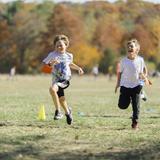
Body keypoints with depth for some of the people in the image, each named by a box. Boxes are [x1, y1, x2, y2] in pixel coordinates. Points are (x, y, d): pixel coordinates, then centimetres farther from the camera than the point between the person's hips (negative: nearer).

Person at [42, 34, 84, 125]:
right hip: (56, 79, 1)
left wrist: (78, 68, 19)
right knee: (61, 99, 1)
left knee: (52, 89, -26)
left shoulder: (69, 56, 5)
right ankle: (67, 111, 32)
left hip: (66, 80, -1)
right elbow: (44, 65, -6)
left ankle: (58, 111, -11)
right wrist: (51, 64, -23)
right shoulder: (52, 55, -4)